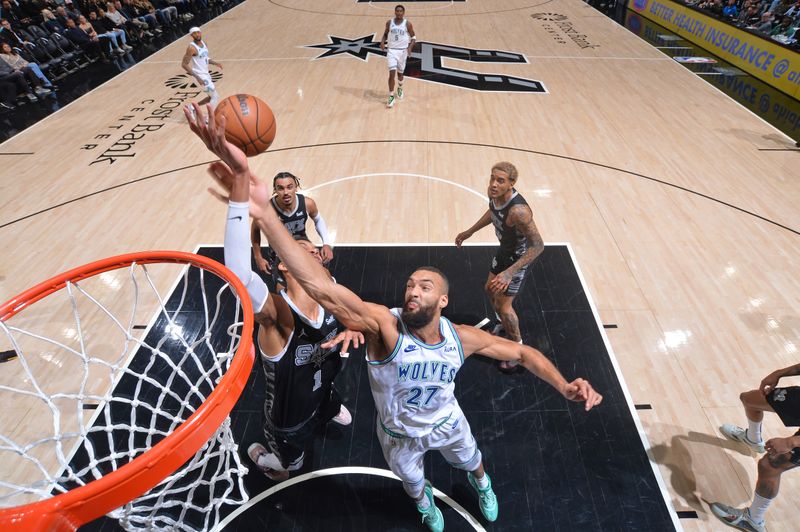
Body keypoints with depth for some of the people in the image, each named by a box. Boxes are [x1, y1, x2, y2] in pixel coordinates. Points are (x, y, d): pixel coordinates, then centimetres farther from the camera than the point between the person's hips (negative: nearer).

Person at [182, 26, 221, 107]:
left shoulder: (204, 44, 6)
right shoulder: (192, 48, -19)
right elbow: (184, 64, -20)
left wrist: (215, 63, 4)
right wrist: (197, 77, -28)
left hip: (206, 74, 9)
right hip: (200, 75, -9)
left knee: (211, 97, 19)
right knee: (215, 97, -10)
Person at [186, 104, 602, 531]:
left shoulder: (462, 338, -28)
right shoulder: (384, 326, -42)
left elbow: (521, 352, -11)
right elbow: (321, 286, -60)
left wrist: (564, 386, -28)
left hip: (447, 423, 2)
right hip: (399, 435, -2)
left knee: (472, 463, 34)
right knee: (412, 482, 30)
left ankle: (481, 485, 74)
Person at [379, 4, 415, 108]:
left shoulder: (407, 24, -5)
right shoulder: (389, 22, 0)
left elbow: (413, 37, 2)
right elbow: (385, 34, 14)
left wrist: (410, 46, -17)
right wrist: (382, 42, -6)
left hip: (402, 51, 0)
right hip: (391, 50, 0)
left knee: (400, 72, 15)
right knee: (392, 73, -12)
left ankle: (400, 89, 45)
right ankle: (391, 97, -6)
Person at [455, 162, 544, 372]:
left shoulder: (518, 210, -39)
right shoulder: (495, 195, -14)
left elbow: (538, 246, -34)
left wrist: (510, 272, -39)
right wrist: (470, 232, 19)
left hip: (519, 258, -8)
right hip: (504, 250, 8)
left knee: (504, 306, -1)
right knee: (490, 289, 24)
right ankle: (504, 326, 51)